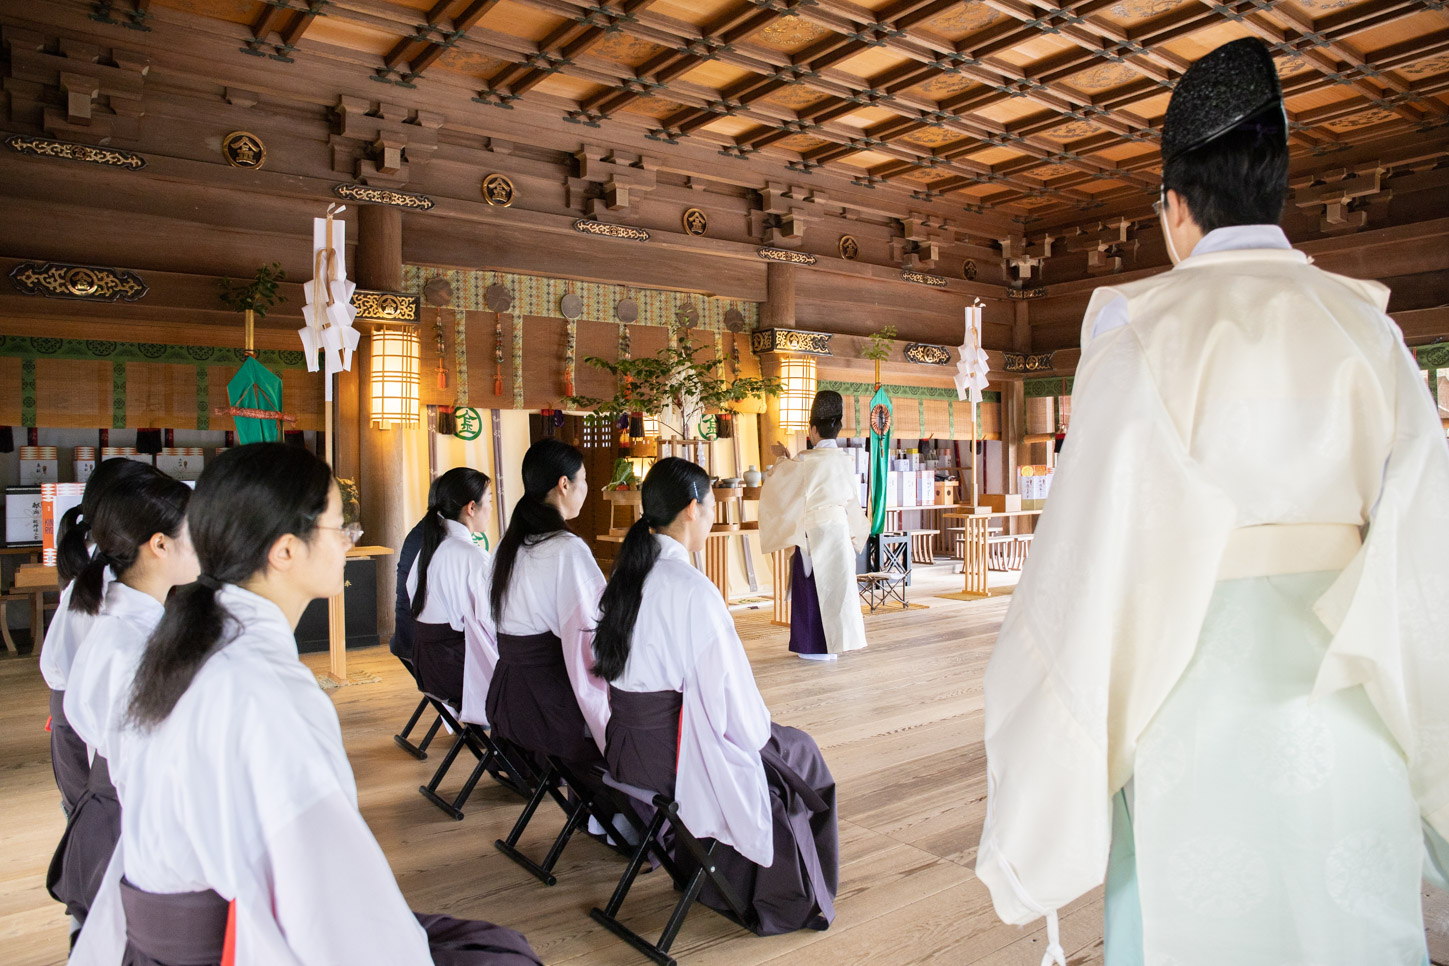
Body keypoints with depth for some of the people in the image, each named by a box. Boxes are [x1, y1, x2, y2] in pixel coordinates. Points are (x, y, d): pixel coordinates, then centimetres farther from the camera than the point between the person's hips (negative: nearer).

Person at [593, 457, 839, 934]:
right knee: (798, 754, 15)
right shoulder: (691, 590, -24)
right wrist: (756, 730, 2)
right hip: (672, 758, -8)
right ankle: (787, 903, 28)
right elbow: (728, 694, -20)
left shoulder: (625, 574, 2)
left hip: (622, 747, 8)